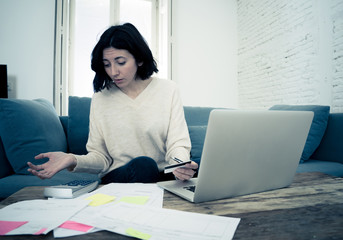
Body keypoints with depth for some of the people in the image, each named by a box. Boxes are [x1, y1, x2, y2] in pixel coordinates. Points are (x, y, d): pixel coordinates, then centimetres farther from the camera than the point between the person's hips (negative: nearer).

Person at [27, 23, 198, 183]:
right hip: (118, 175, 0)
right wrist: (73, 160, -19)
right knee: (143, 164, -34)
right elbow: (100, 156, 3)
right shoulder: (100, 97, 4)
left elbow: (177, 144, -5)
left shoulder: (168, 90, 1)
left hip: (164, 176, 1)